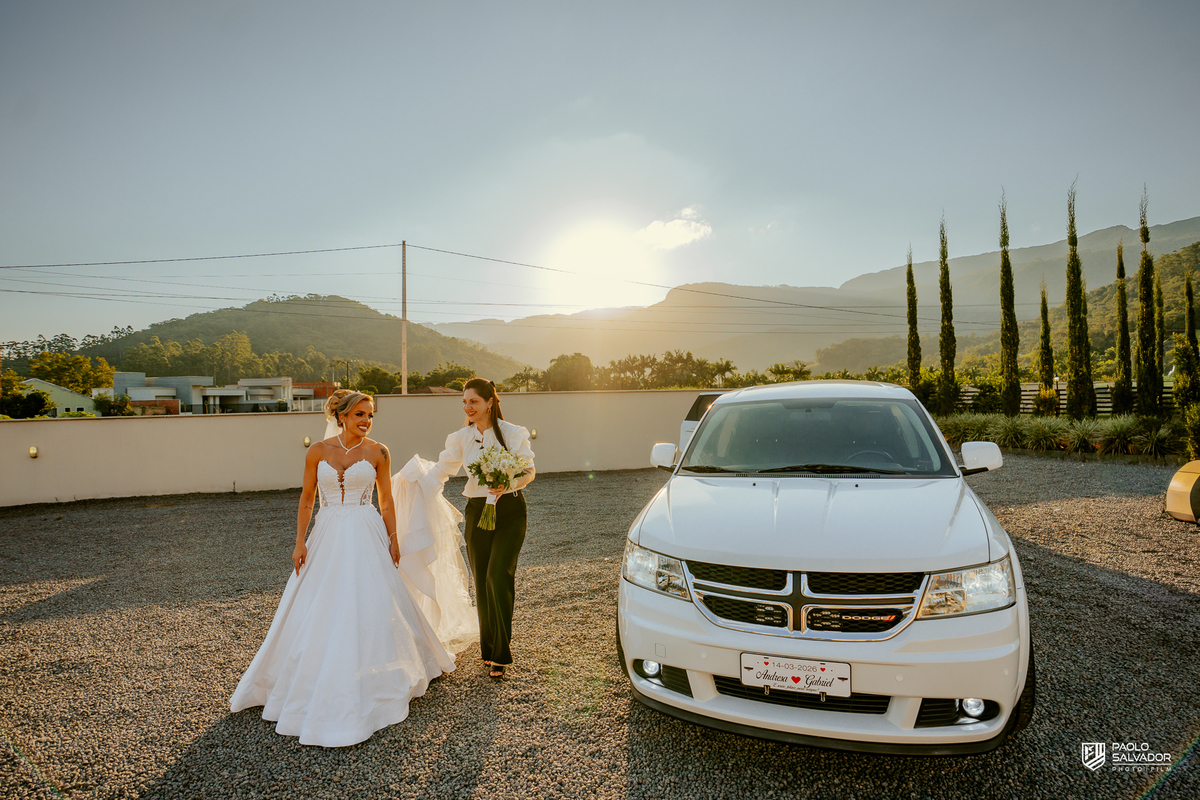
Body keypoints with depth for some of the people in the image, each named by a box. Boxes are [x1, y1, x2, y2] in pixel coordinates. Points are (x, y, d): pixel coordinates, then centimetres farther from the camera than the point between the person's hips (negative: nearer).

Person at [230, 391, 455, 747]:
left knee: (370, 609, 2)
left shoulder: (378, 452, -1)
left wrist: (393, 540, 1)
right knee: (319, 613, 8)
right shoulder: (318, 451, 1)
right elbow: (306, 500, 6)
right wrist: (300, 542, 1)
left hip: (366, 537, -1)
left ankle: (370, 685, 22)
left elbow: (387, 501, 3)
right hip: (327, 536, 2)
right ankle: (318, 688, 29)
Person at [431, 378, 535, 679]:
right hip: (477, 511, 4)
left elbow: (529, 471, -2)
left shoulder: (512, 433, -7)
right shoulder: (461, 438, 3)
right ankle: (488, 648, 24)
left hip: (509, 510, -3)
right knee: (482, 581, 8)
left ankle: (499, 654, -1)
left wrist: (507, 485, -20)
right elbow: (440, 472, 5)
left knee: (498, 576, -12)